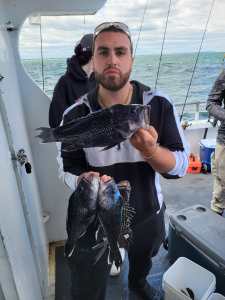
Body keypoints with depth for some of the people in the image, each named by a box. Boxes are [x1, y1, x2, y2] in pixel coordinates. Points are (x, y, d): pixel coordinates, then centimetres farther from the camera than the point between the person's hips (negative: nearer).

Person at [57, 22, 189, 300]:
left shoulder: (160, 105, -18)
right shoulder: (74, 115, -18)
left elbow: (180, 166, -16)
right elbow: (68, 168, -9)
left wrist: (150, 150, -37)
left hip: (148, 214, 2)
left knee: (143, 258, 35)